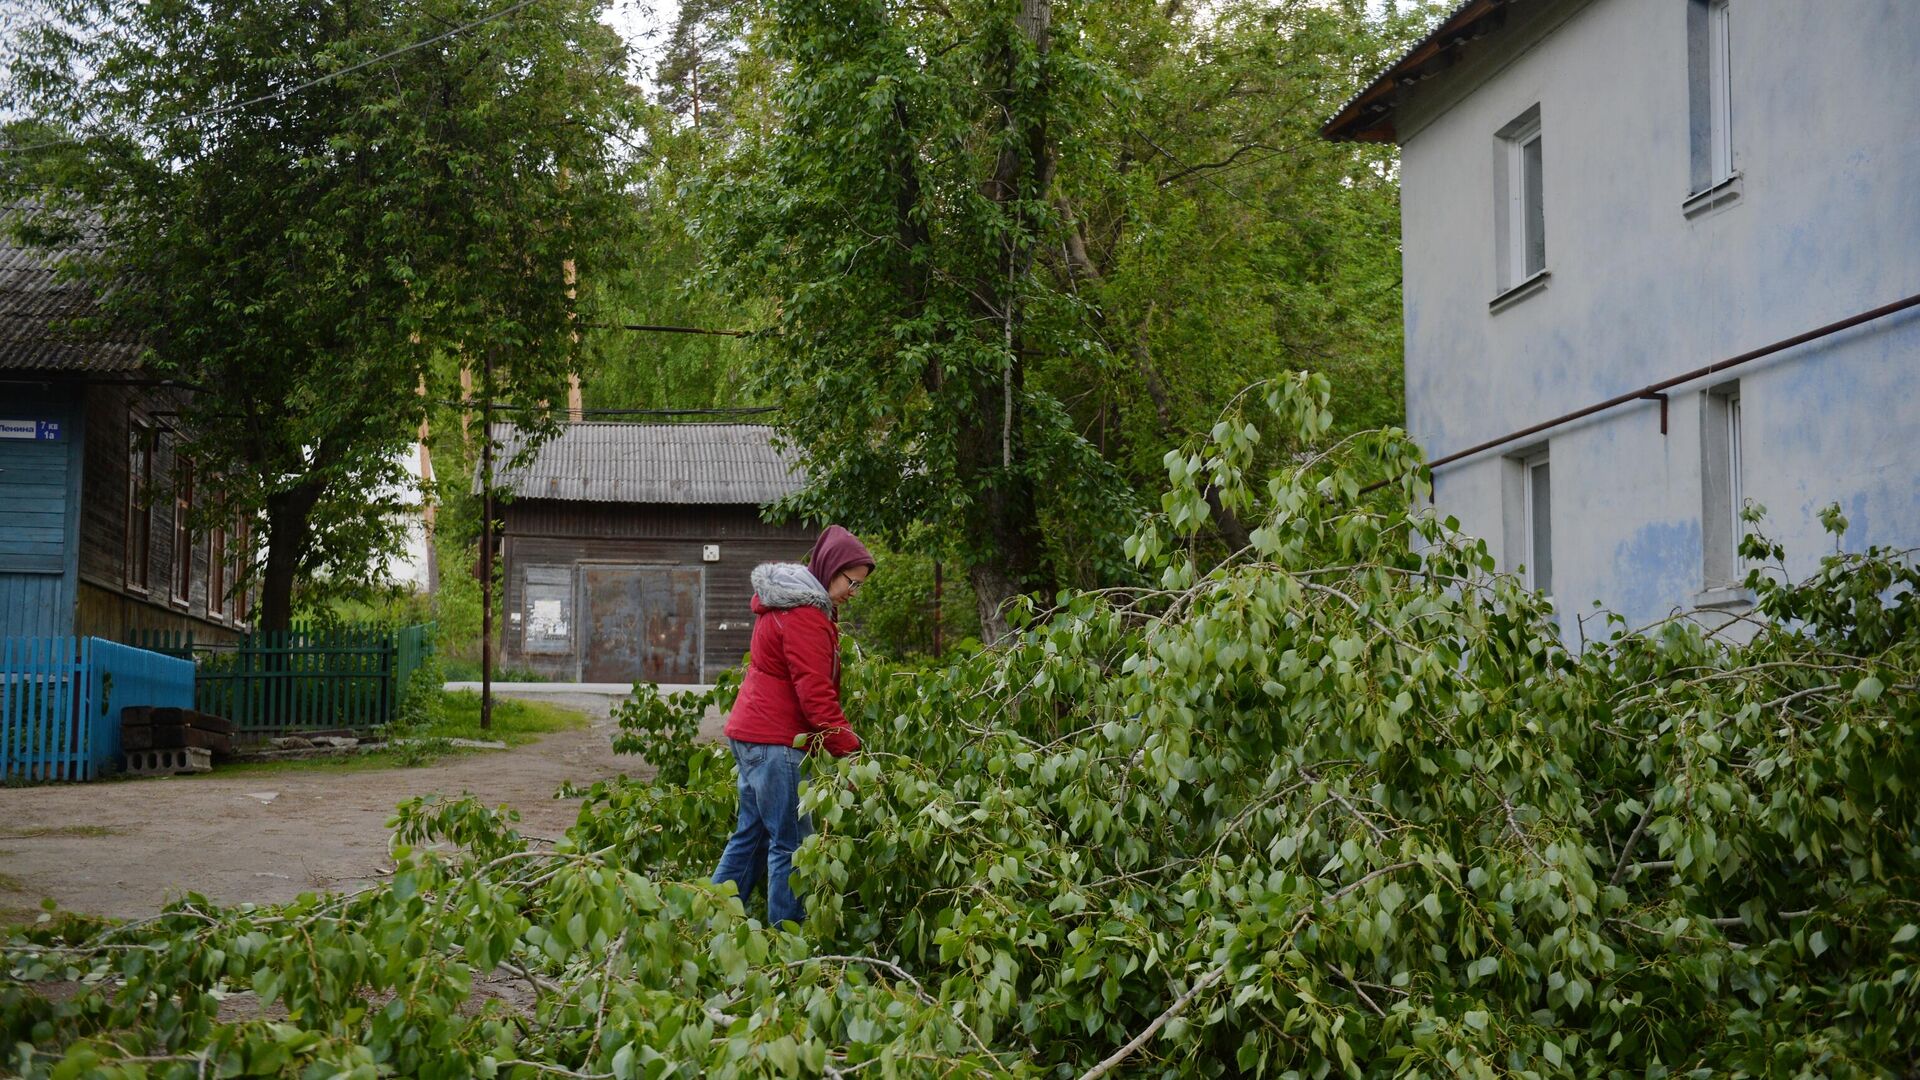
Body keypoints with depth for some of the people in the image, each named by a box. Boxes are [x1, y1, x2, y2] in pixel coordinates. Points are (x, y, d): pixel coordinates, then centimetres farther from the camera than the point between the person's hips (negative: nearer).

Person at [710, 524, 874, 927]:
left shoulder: (790, 603, 17)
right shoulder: (805, 615, -17)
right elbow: (815, 693, -21)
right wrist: (849, 749, -19)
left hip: (753, 733, 11)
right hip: (775, 742, -11)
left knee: (751, 835, 16)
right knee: (791, 843, -7)